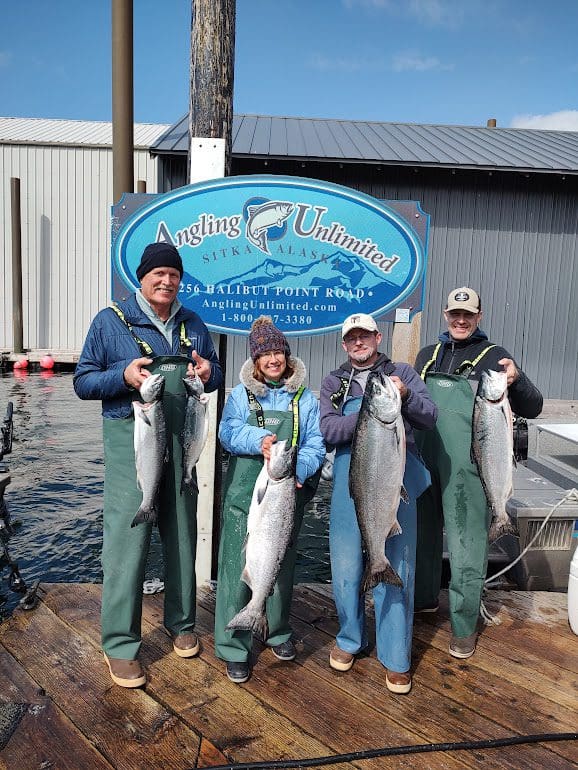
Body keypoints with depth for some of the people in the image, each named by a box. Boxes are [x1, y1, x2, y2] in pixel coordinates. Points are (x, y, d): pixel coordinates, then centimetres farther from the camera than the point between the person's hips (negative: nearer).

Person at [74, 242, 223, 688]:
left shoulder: (193, 326, 12)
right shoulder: (110, 322, 1)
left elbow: (216, 374, 19)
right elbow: (83, 382, 0)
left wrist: (209, 373, -5)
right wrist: (123, 375, -19)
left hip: (181, 443, 4)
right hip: (130, 442, -4)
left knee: (182, 535, 12)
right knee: (127, 539, -3)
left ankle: (181, 622, 32)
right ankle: (120, 645, 13)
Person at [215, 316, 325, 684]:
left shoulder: (305, 398, 6)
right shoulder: (241, 395, 3)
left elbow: (315, 443, 0)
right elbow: (229, 433, -9)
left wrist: (299, 470, -19)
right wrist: (259, 441, -28)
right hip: (245, 494, -2)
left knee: (282, 566, 16)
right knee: (239, 567, -2)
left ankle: (278, 633, 36)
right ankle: (234, 648, 13)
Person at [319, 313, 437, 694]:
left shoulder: (402, 373, 10)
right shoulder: (334, 383, 11)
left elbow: (430, 417, 0)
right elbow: (329, 430, -5)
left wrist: (405, 396, -18)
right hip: (350, 485, 1)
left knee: (395, 569, 4)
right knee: (346, 569, 9)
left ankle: (396, 659, 20)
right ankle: (350, 640, 32)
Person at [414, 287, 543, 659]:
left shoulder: (494, 356, 0)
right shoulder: (428, 355, 12)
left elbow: (532, 409, -5)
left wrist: (517, 380, -25)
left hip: (469, 469, -4)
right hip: (424, 463, 4)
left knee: (467, 547, 2)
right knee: (423, 531, 17)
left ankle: (465, 626, 18)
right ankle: (425, 597, 38)